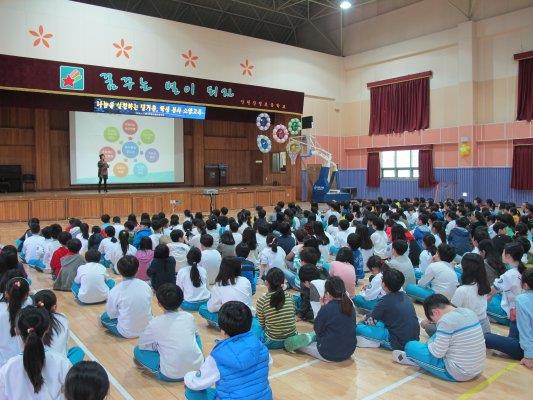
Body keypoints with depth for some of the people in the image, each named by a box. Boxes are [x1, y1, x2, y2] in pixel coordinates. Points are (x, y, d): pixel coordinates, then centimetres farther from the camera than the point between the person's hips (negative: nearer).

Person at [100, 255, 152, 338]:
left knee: (104, 318, 21)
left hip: (127, 333, -4)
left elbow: (111, 314, -4)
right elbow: (149, 307, 4)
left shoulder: (115, 291, -18)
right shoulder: (146, 285, -10)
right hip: (148, 328, 4)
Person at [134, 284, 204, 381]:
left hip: (171, 375, -3)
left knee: (137, 350, 13)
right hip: (197, 367, 3)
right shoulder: (189, 317, 0)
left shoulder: (155, 323, -9)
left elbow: (141, 345, 6)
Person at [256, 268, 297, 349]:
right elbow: (292, 318, 6)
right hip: (292, 339, 4)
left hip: (273, 342, -4)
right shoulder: (289, 296, -6)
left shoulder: (261, 300, -15)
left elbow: (262, 324, -3)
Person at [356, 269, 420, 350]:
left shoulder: (385, 300, -13)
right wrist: (369, 316, 17)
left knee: (358, 328, -7)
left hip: (399, 343, -8)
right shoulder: (405, 296, 8)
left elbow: (371, 321, -4)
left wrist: (365, 319, 18)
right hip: (414, 340, 8)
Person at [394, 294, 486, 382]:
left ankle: (412, 358, 29)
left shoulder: (446, 320, -22)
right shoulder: (469, 312, 2)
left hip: (457, 374, -8)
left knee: (411, 346, -1)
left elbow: (437, 353, -18)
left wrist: (429, 343, 3)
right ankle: (416, 358, 29)